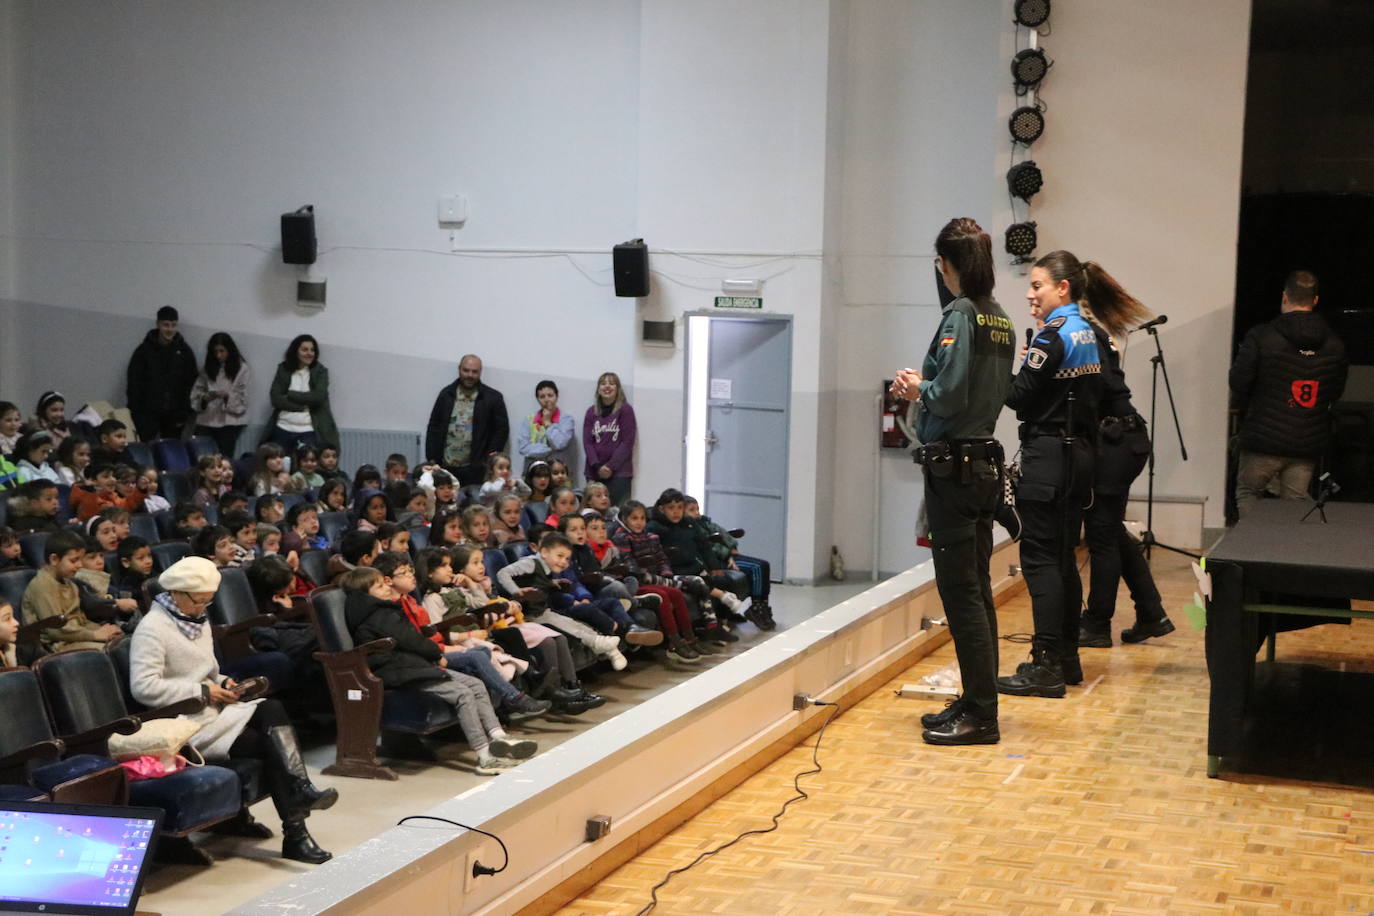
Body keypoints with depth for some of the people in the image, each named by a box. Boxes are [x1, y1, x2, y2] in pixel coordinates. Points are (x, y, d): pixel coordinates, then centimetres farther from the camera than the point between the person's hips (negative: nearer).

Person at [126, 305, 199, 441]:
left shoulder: (184, 351, 3)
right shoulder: (144, 350, -1)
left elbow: (191, 383, 3)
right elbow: (133, 381, 0)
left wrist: (185, 413, -2)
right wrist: (135, 410, -7)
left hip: (173, 415, 1)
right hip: (148, 414, -1)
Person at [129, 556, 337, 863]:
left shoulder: (198, 622, 20)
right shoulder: (152, 628, -10)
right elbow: (143, 687, -22)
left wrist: (223, 683, 6)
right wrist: (202, 691, -19)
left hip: (211, 712, 8)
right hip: (187, 726, -8)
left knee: (272, 709, -22)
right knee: (268, 745, -21)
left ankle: (300, 791, -34)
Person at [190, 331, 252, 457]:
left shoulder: (241, 368, -1)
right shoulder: (207, 368, 11)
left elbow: (243, 399, -5)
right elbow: (196, 391, 8)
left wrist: (227, 396, -23)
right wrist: (204, 397, -13)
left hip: (229, 421, -3)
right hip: (206, 420, 3)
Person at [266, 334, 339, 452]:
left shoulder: (320, 371, 4)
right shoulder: (283, 370, 7)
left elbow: (318, 397, -10)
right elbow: (276, 399, -3)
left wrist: (290, 395, -6)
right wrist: (303, 407, -11)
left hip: (308, 432, -2)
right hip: (283, 429, 2)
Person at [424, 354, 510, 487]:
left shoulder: (493, 398, 0)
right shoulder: (446, 394, 9)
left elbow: (502, 430, 1)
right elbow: (433, 428, 11)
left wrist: (488, 461, -4)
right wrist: (432, 459, 4)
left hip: (475, 470, -3)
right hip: (445, 466, 3)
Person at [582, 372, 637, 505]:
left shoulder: (625, 410, 2)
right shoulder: (591, 412, 12)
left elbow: (627, 442, -4)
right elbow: (587, 442, 6)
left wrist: (611, 466, -11)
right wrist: (597, 466, -8)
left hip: (619, 473, -3)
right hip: (595, 472, 3)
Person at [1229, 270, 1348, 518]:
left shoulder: (1260, 337, -11)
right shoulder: (1334, 344, 2)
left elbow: (1238, 384, -7)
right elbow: (1336, 393, 11)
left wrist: (1249, 408, 13)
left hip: (1264, 440, -3)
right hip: (1309, 445, 3)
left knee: (1247, 493, 14)